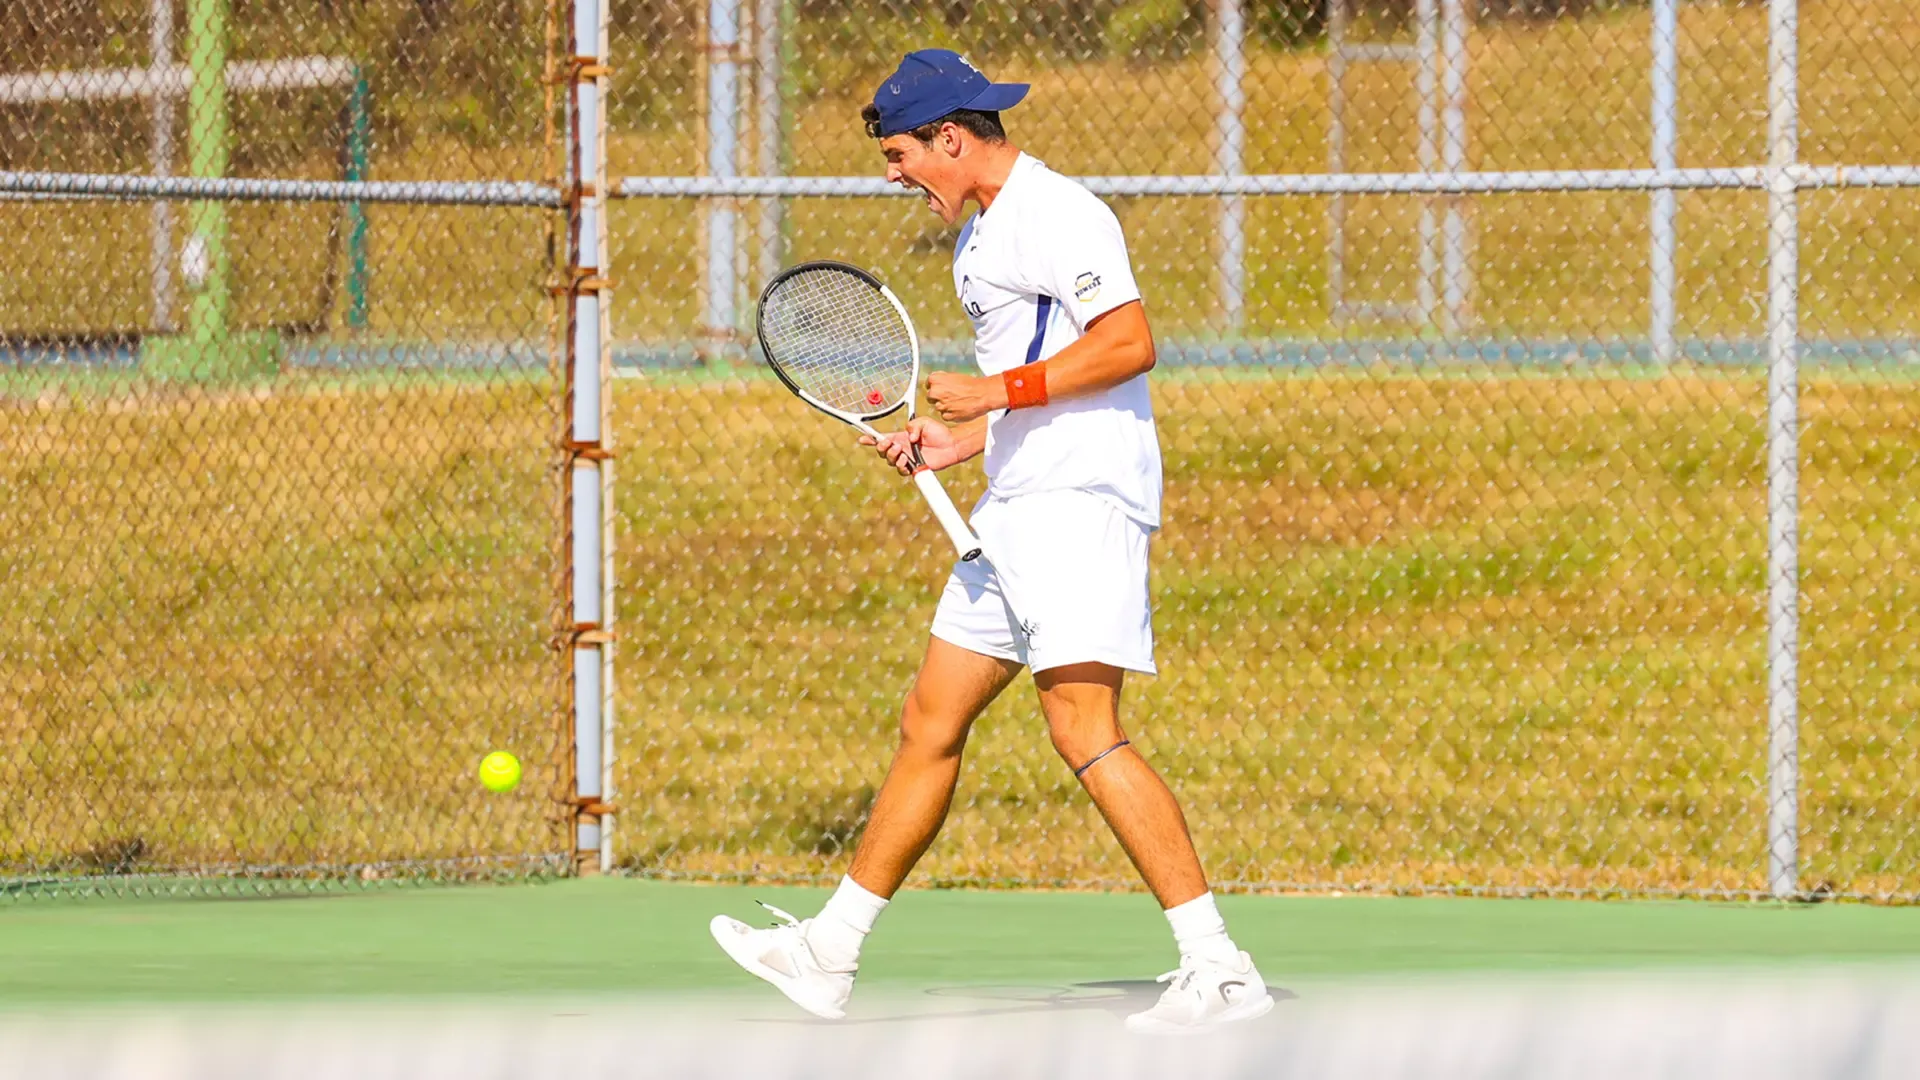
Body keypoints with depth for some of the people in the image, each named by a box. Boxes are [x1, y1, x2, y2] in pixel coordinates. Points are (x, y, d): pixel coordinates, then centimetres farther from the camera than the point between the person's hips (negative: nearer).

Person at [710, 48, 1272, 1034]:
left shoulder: (1058, 214, -10)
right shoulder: (980, 238, 21)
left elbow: (1129, 343, -19)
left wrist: (1001, 390, -21)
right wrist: (954, 440, 14)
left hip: (1083, 502, -10)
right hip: (1016, 510, 10)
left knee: (1083, 728, -19)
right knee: (930, 722, 12)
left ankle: (1216, 967, -21)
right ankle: (830, 953, 19)